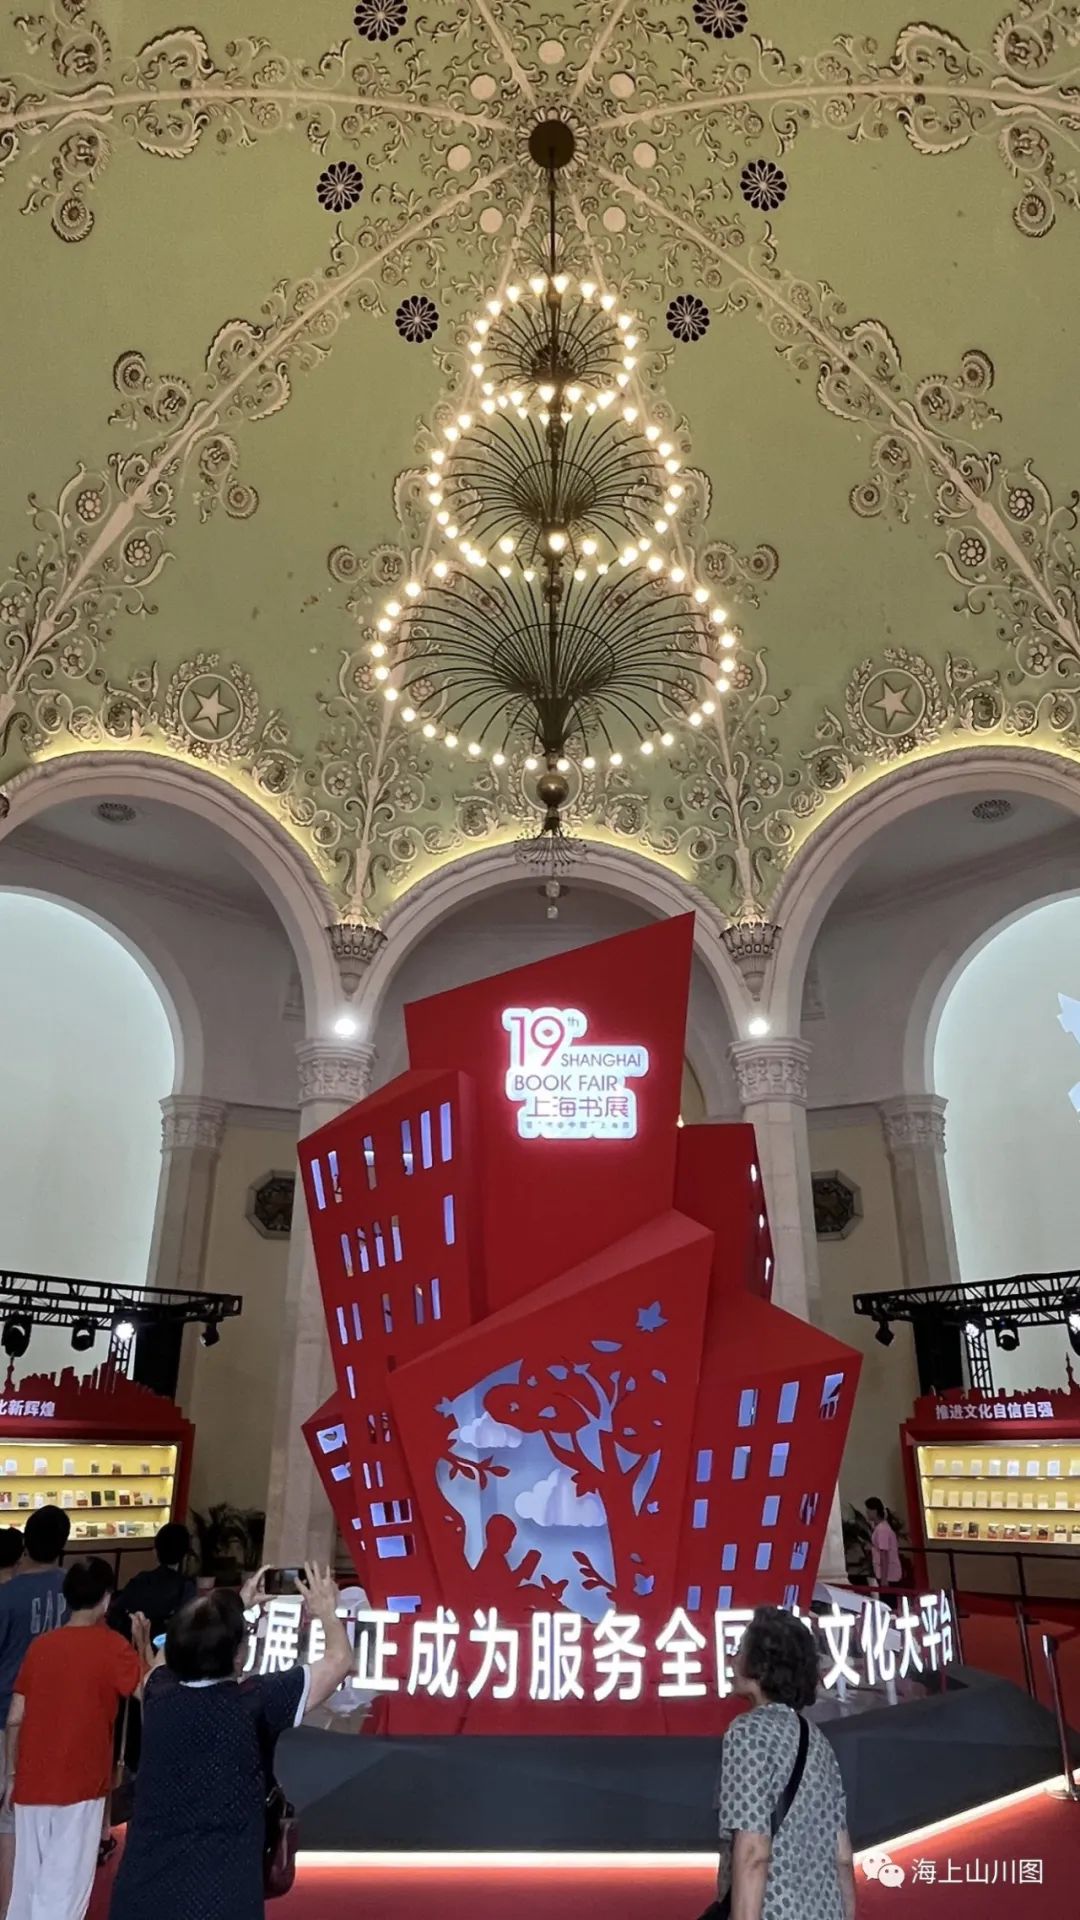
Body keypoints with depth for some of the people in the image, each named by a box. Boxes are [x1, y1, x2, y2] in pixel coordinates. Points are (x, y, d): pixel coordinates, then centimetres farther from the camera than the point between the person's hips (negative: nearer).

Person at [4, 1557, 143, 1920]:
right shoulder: (112, 1647, -11)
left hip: (32, 1783, 5)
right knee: (64, 1890, 1)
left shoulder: (40, 1645, 3)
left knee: (28, 1883, 19)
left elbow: (14, 1720, 6)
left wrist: (11, 1773, 18)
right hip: (79, 1785, -5)